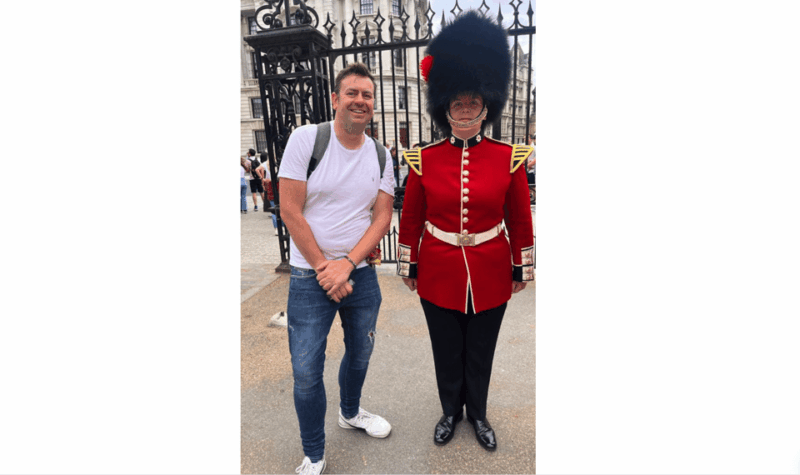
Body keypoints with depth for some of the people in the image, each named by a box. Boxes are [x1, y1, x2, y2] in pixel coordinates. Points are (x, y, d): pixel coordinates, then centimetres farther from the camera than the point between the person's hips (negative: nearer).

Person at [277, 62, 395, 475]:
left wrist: (346, 264, -14)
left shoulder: (381, 156, 3)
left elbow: (382, 217, 0)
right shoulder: (306, 139, -9)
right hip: (310, 276, -4)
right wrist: (324, 270, -13)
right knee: (306, 371, 3)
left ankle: (350, 413, 51)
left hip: (361, 273, 4)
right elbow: (290, 211, -12)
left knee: (360, 353, 21)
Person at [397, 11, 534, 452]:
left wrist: (522, 268, 4)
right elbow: (410, 220, 1)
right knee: (446, 350, 18)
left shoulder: (509, 159, -6)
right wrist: (409, 266, 4)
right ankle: (450, 411, 44)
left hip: (490, 275, 0)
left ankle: (478, 413, 44)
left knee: (481, 351, 18)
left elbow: (521, 220, 1)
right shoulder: (423, 160, -6)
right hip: (439, 275, 0)